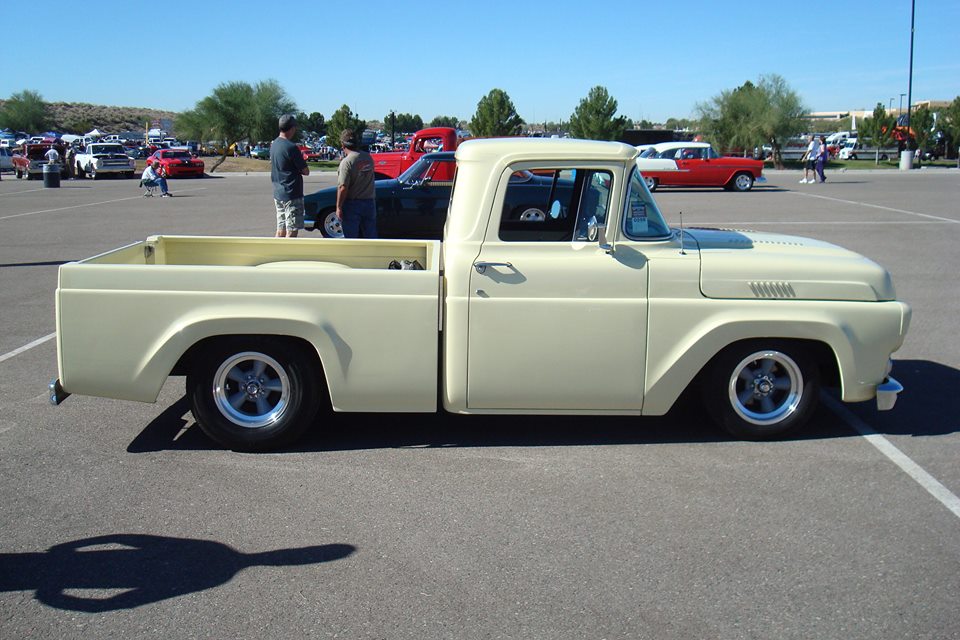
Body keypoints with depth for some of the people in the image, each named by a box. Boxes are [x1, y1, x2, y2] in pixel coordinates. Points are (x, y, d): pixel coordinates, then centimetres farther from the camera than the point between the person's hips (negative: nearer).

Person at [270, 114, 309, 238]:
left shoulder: (274, 144, 9)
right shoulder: (291, 147, -17)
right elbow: (306, 171, -12)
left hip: (278, 194, 8)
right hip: (292, 195, -8)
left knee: (280, 231, 13)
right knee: (292, 231, -5)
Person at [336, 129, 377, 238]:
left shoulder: (346, 162, -18)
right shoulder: (368, 157, 1)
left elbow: (343, 188, -20)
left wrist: (339, 208, -14)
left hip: (352, 204, -6)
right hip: (369, 202, 6)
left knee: (351, 236, 4)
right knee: (371, 235, 12)